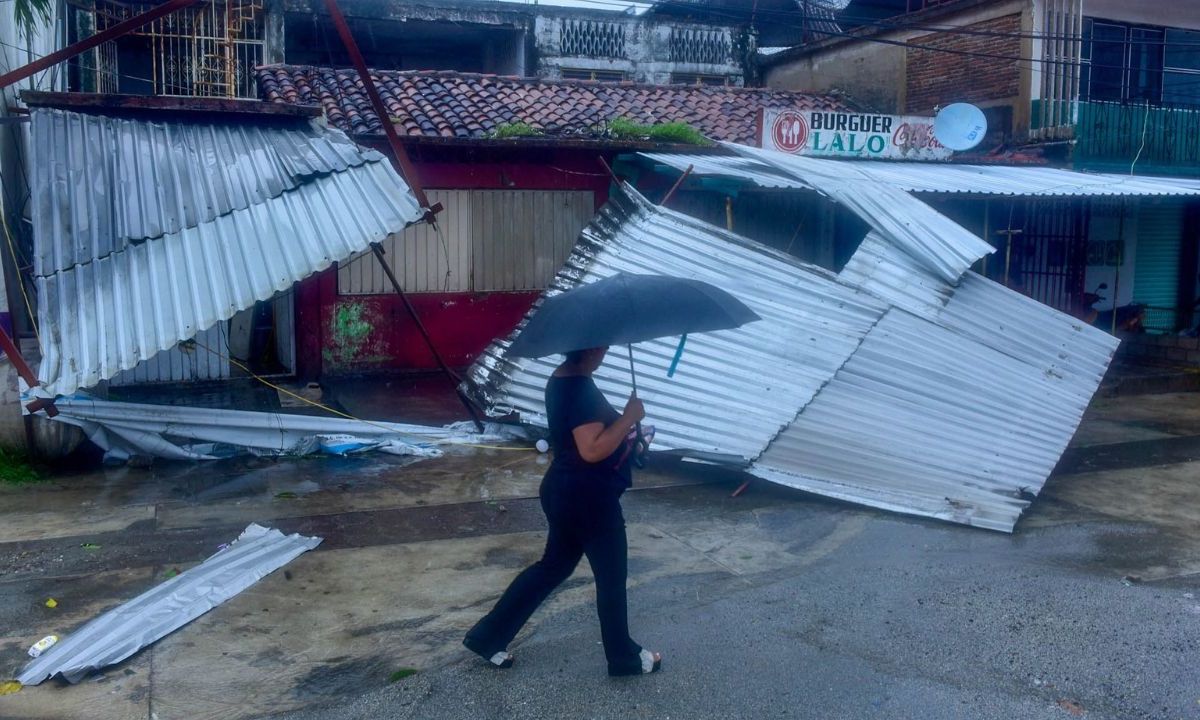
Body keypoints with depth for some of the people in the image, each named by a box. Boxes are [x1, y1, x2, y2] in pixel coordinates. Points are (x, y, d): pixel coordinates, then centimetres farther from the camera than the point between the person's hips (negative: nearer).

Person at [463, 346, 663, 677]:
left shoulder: (561, 380, 7)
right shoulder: (581, 389, -24)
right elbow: (592, 450, -29)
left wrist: (622, 429, 11)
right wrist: (629, 417, -22)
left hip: (565, 492, 10)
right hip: (589, 499, -10)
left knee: (553, 566, 21)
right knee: (612, 578, 8)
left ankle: (488, 636, 25)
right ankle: (625, 657, 27)